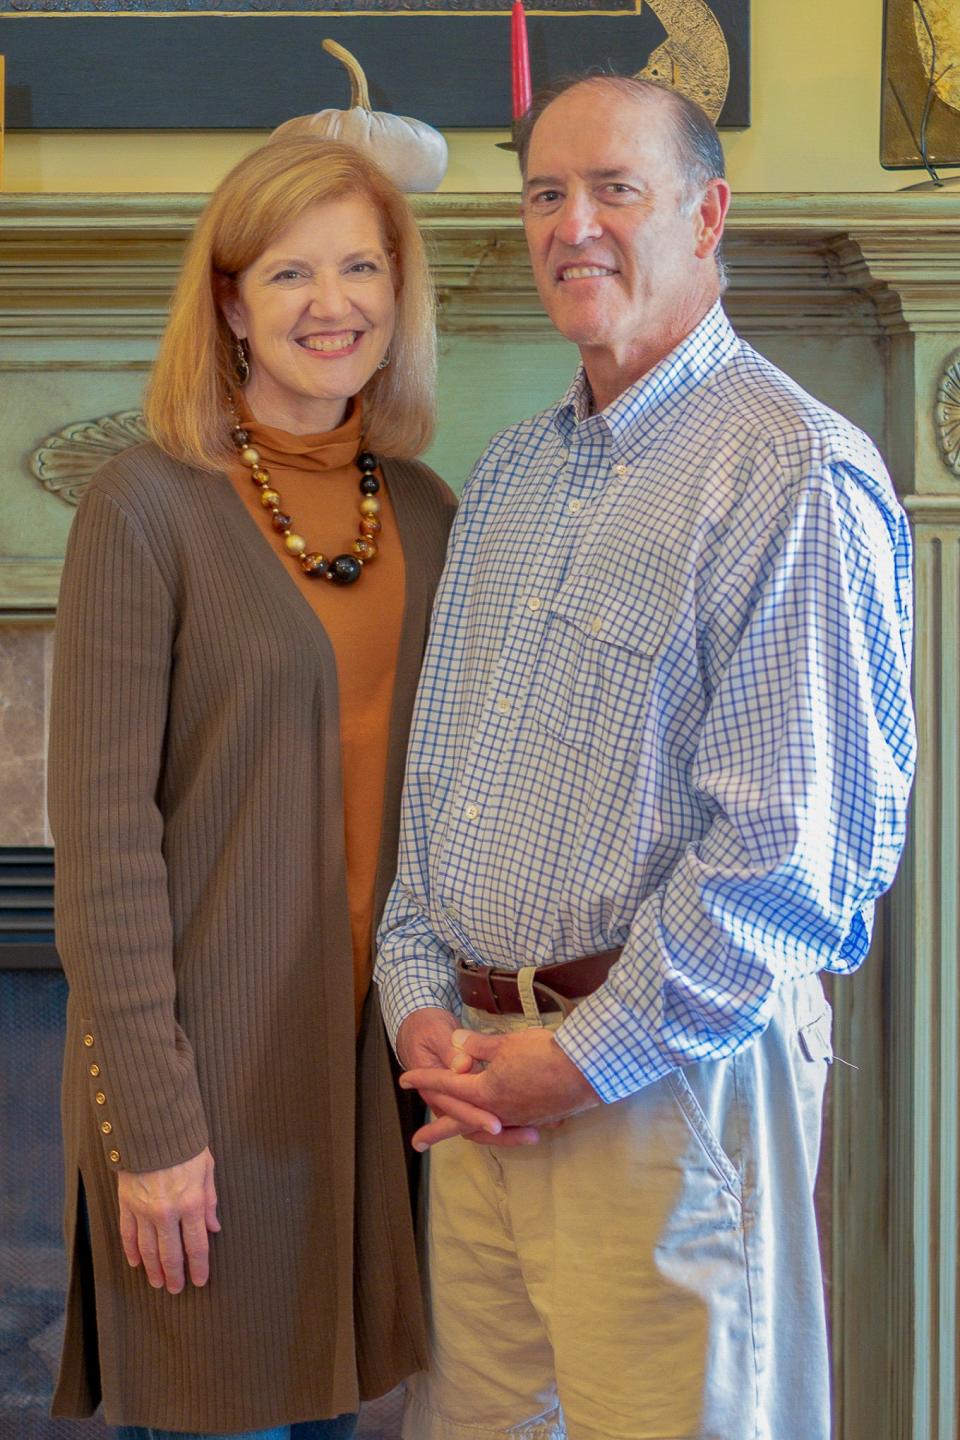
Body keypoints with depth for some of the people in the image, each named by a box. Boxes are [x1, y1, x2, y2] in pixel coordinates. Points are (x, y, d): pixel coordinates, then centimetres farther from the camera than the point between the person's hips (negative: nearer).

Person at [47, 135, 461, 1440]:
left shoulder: (427, 514, 7)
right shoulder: (149, 508, -10)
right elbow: (101, 826, -13)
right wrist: (150, 1119, -15)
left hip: (378, 1053, 5)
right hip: (210, 1069, -5)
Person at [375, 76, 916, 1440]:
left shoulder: (796, 473, -13)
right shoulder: (509, 474, 14)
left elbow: (791, 841, -19)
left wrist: (587, 1059, -16)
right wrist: (418, 994, 3)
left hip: (664, 1074, -7)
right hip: (475, 1070, 7)